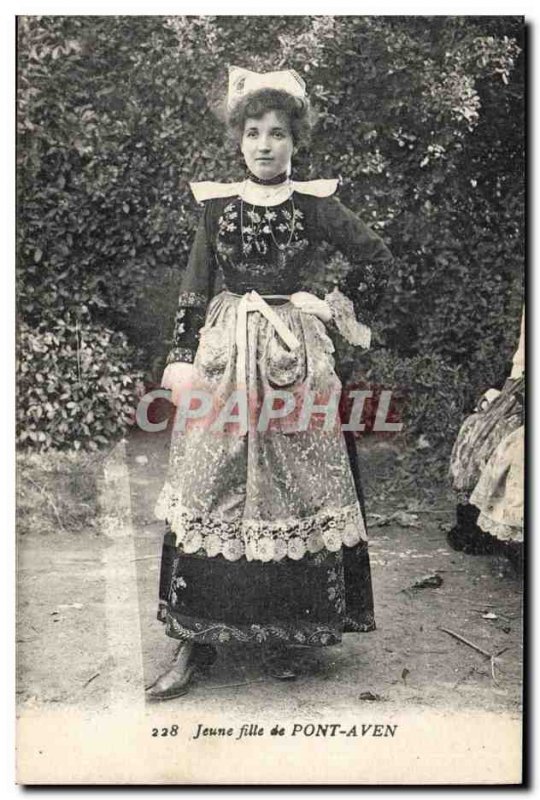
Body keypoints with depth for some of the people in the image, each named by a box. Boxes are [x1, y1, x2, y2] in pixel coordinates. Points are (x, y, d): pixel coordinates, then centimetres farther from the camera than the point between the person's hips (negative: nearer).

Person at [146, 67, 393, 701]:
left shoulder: (314, 205, 3)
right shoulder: (216, 205, 7)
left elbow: (376, 259, 10)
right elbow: (194, 290, 7)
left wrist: (336, 311, 4)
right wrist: (184, 357, 0)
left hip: (295, 358, -1)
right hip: (225, 355, 1)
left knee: (291, 489, 2)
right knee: (209, 492, 0)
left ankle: (281, 630, 17)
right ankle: (196, 637, 11)